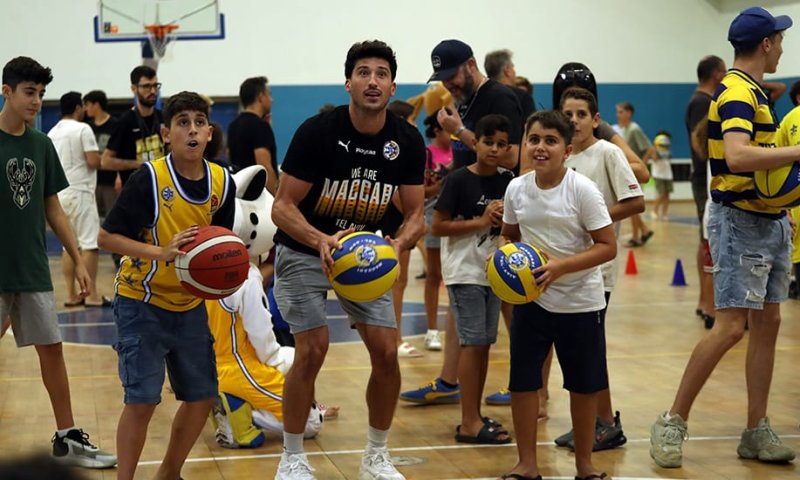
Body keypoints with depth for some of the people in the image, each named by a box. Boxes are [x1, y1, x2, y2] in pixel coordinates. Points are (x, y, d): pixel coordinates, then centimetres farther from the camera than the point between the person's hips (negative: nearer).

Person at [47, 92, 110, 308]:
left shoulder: (52, 133, 12)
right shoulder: (82, 129, -11)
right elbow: (93, 161, -16)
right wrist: (101, 159, 3)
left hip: (60, 193, 8)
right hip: (80, 191, -8)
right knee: (89, 243, -5)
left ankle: (71, 294, 12)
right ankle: (92, 294, -6)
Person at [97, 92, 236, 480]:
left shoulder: (222, 182, -2)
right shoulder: (149, 178, -18)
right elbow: (107, 237, -18)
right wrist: (161, 252, -30)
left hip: (190, 303, 6)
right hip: (142, 302, -6)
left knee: (202, 397, 10)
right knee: (142, 400, -9)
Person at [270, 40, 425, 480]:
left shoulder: (407, 142, -10)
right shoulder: (318, 131, -22)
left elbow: (415, 215, -5)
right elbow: (282, 207, -20)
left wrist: (398, 243, -28)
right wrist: (321, 241, -39)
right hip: (304, 249, -4)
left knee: (386, 353, -4)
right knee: (312, 351, -14)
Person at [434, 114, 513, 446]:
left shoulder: (506, 182, 6)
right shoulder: (459, 180, -11)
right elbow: (437, 227, -13)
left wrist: (503, 219, -8)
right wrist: (481, 222, -17)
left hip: (492, 270, 6)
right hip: (464, 271, -6)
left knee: (484, 343, 9)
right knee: (473, 343, -8)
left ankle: (475, 416, 17)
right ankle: (469, 423, -5)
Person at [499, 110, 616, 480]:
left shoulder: (582, 189, -14)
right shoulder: (517, 189, -2)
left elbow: (607, 246, -15)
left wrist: (560, 266, -26)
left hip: (580, 301, -3)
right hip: (530, 299, 3)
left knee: (584, 385, 9)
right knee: (522, 381, 3)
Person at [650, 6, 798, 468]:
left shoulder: (752, 92, 15)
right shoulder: (737, 93, -16)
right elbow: (737, 156, -33)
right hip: (741, 222, -10)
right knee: (731, 326, -10)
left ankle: (757, 431, 14)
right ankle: (673, 422, -1)